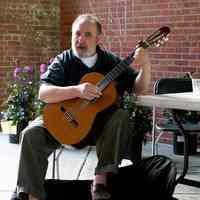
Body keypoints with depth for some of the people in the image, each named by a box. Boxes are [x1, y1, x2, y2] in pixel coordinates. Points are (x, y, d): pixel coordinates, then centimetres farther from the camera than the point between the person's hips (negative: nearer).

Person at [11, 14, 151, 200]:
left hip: (100, 123, 1)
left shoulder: (111, 61, 6)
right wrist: (77, 90, -28)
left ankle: (101, 178, -29)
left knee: (121, 117, -29)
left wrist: (145, 65, -15)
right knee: (32, 133, -25)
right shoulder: (63, 61, 1)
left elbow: (138, 88, 5)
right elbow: (43, 93, -14)